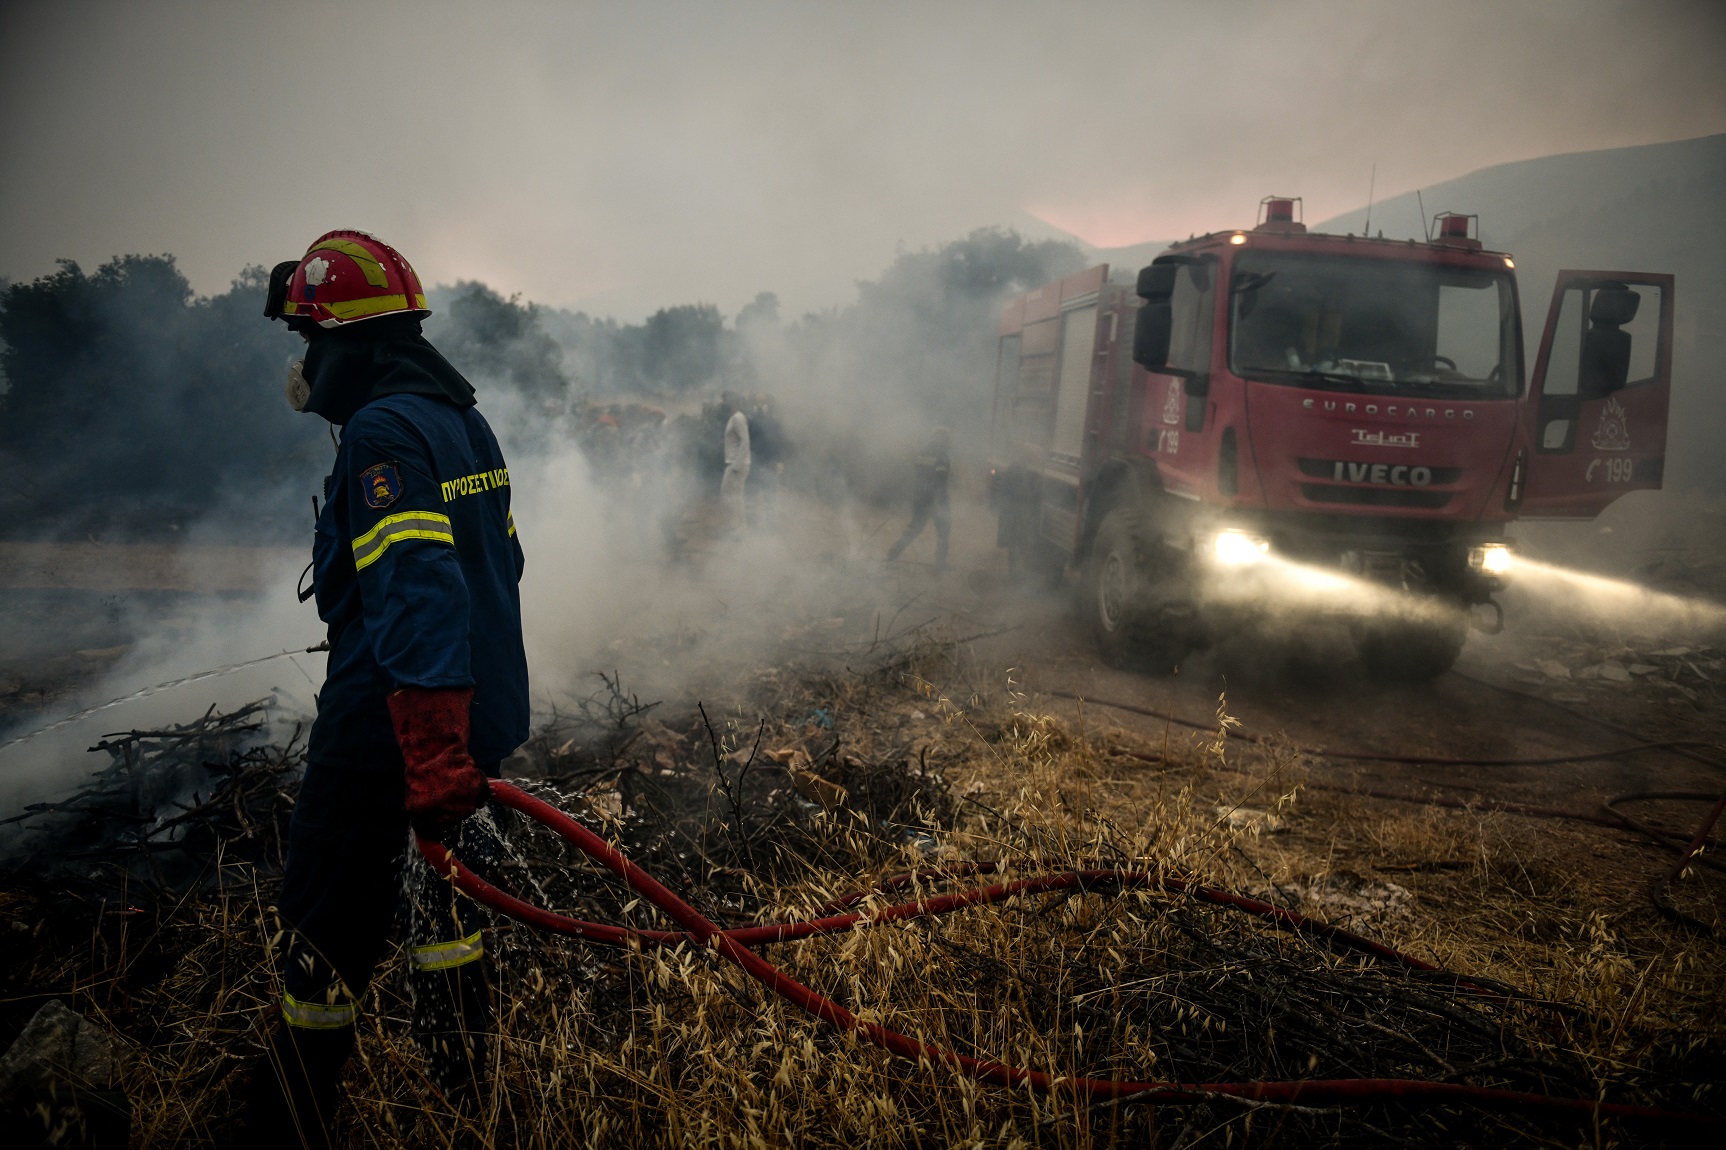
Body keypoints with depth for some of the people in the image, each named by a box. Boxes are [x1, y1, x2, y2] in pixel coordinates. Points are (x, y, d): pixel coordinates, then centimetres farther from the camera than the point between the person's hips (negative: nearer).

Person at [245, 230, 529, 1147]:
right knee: (443, 887, 22)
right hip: (478, 719, 9)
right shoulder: (465, 421, 12)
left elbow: (416, 590, -29)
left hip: (394, 731, -9)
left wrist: (431, 757, -33)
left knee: (327, 934, 6)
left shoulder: (384, 430, -17)